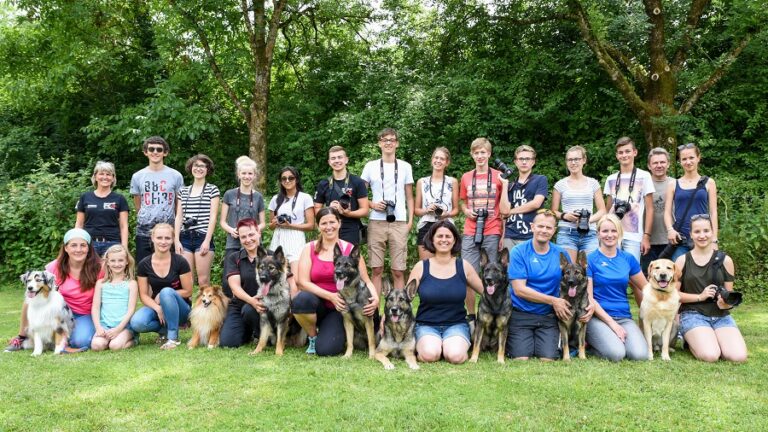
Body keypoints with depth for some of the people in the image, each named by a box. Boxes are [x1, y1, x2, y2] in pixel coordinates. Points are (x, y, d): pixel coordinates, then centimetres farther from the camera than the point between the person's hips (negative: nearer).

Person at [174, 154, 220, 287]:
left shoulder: (212, 189, 4)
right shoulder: (183, 191, 15)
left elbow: (213, 217, -2)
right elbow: (179, 217, 13)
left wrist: (207, 241, -10)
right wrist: (177, 240, 3)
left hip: (203, 237, -3)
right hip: (185, 238, 3)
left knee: (203, 280, -6)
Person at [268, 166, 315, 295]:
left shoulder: (305, 198, 3)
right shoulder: (276, 199, 15)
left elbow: (311, 225, 0)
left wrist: (290, 225, -11)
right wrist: (274, 223, -1)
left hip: (296, 241, -4)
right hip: (278, 241, 4)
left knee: (295, 283, -18)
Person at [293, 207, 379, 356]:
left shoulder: (350, 250, -2)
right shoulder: (309, 249, -1)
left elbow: (366, 281, -2)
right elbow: (303, 282, -10)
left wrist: (376, 298, -24)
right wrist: (330, 296, -23)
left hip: (339, 308, -1)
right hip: (317, 303, 1)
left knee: (326, 349, -22)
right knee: (302, 299, -35)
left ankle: (338, 332, 17)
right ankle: (313, 336, -3)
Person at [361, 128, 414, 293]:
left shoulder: (405, 167, 11)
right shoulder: (370, 166, 9)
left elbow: (409, 197, 13)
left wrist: (410, 220, 2)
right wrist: (372, 204, -7)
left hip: (399, 223, 0)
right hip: (376, 222, 0)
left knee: (398, 271, -1)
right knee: (376, 269, 2)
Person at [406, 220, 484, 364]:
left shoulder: (463, 266, 3)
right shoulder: (421, 267, 0)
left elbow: (486, 291, 12)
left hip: (456, 324, 1)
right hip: (426, 325, 0)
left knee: (455, 356, -28)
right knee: (430, 354, -30)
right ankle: (421, 345, 4)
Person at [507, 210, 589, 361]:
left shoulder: (561, 254, 2)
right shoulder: (518, 252, -8)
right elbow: (519, 289, -13)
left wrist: (589, 302, -16)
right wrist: (553, 300, -16)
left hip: (548, 316, 3)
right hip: (521, 314, -3)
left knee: (548, 358, -11)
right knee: (521, 358, -13)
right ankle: (510, 340, 19)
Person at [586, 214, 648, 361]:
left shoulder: (628, 258, 10)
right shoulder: (590, 259, -2)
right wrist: (612, 323, -12)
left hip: (625, 317, 4)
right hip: (599, 316, -4)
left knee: (640, 355, -22)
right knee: (616, 354, -29)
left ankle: (613, 338, 7)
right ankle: (590, 341, 2)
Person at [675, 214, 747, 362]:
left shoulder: (725, 260, 5)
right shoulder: (683, 260, 1)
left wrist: (726, 302, -16)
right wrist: (700, 296, -14)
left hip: (721, 316, 3)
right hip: (692, 315, -3)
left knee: (739, 357, -21)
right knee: (710, 356, -27)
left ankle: (712, 340, 11)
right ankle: (691, 342, 8)